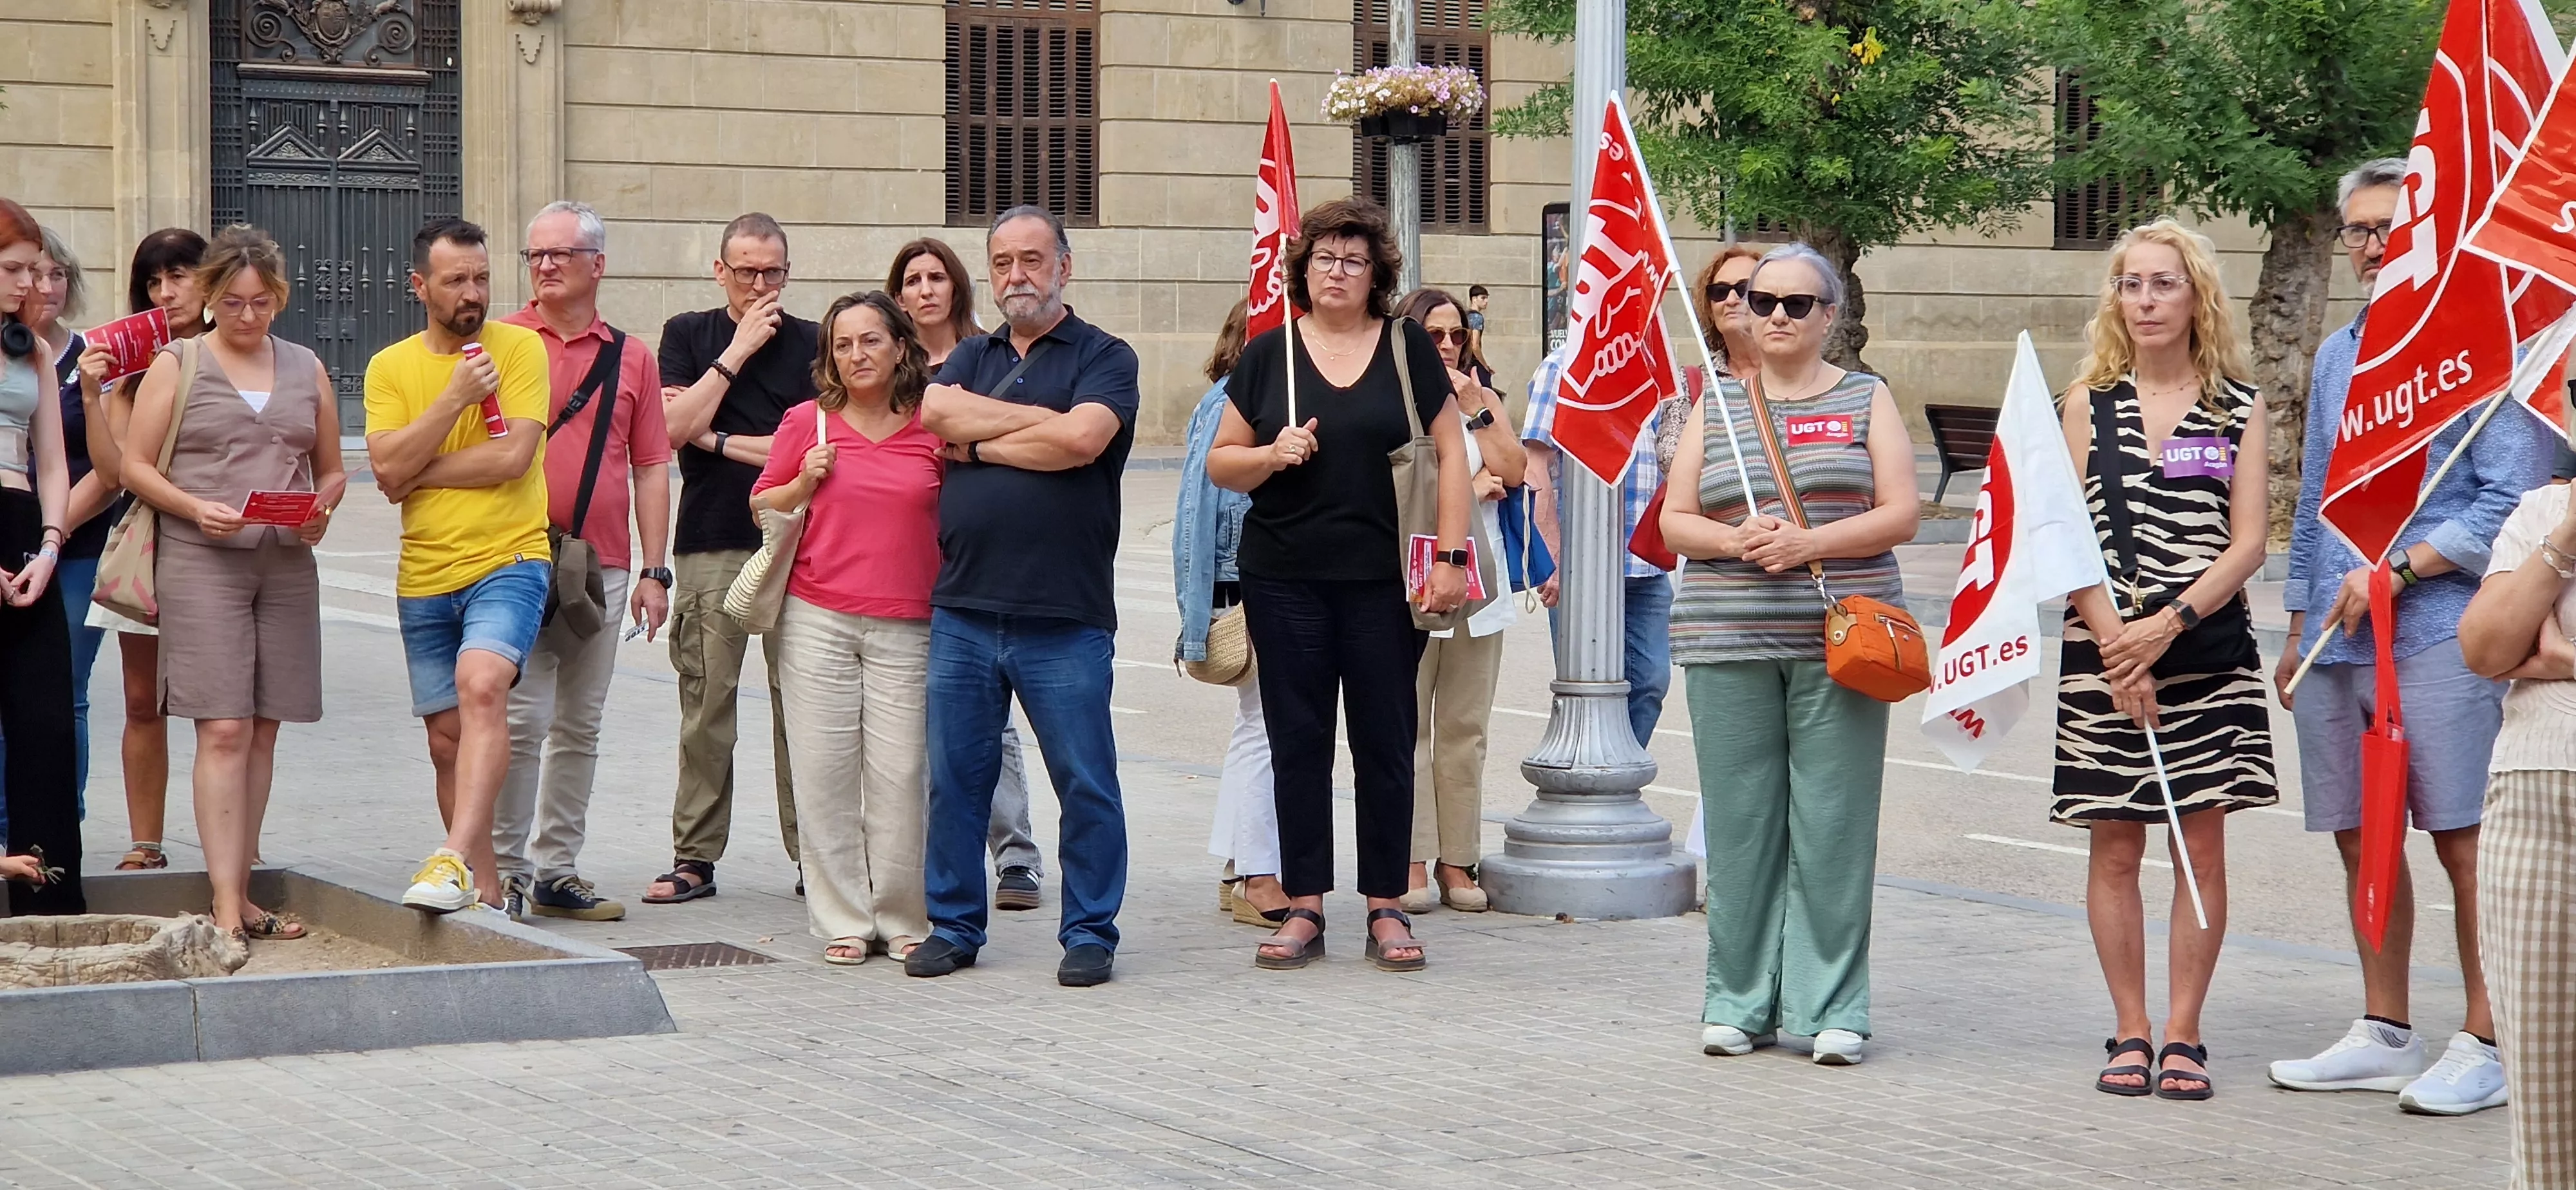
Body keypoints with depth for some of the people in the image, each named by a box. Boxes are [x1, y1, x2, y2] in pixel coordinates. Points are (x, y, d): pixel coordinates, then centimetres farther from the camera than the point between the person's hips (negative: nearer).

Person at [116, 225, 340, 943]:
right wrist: (196, 508, -15)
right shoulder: (176, 365, 4)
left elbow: (332, 471, 19)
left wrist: (321, 510, -3)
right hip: (203, 561, -4)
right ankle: (226, 904, -14)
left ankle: (243, 895, 12)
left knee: (263, 730, 5)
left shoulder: (306, 370, 14)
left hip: (287, 564, 4)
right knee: (223, 730, -11)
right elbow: (135, 466, 1)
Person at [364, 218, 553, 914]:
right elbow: (389, 473, -6)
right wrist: (456, 397, -13)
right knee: (447, 737, 8)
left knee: (481, 686, -28)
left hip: (508, 560, -4)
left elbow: (513, 456, -13)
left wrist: (418, 470, -5)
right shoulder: (390, 368, 7)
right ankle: (485, 893, 18)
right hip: (425, 577, 4)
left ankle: (456, 859, -36)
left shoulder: (520, 348, -1)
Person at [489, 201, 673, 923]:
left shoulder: (631, 358, 10)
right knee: (521, 719, -8)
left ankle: (556, 873, 16)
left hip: (603, 567, 3)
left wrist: (652, 572, 4)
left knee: (579, 727, 8)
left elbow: (651, 470, 10)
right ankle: (503, 871, -1)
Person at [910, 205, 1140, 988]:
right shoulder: (971, 358, 18)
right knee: (954, 777, 7)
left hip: (1064, 619, -4)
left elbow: (1082, 439, -15)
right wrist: (1041, 421, -7)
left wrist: (980, 444, -5)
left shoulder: (1104, 358, 3)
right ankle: (953, 926, 17)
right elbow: (936, 412, -3)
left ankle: (1089, 933, 9)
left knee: (1086, 783, -1)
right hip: (963, 608, 4)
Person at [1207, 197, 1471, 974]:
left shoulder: (1408, 348, 4)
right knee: (1297, 743, 4)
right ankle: (1304, 909, 10)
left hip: (1384, 582, -1)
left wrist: (1449, 557, -6)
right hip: (1285, 580, 1)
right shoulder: (1267, 355, 7)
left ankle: (1386, 909, 9)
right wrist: (1272, 455, -12)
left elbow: (1451, 453, 2)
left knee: (1385, 743, 2)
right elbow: (1220, 463, 9)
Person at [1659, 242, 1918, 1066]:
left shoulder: (1866, 400, 9)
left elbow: (1901, 514, 0)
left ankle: (1830, 1008, 2)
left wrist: (1808, 542, -14)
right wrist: (1736, 541, -10)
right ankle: (1740, 1000, 11)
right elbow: (1675, 522, 10)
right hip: (1730, 641, 2)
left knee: (1833, 822, -4)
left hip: (1840, 637, -2)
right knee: (1739, 822, 1)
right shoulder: (1717, 404, 14)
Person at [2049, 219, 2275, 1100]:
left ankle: (2183, 1035, 5)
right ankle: (2130, 1034, 10)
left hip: (2209, 647, 0)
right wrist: (2118, 645, -10)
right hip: (2103, 648, 0)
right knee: (2114, 847, 2)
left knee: (2202, 844, -1)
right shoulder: (2090, 402, 6)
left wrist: (2171, 623, -13)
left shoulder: (2239, 407, 5)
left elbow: (2247, 541, -1)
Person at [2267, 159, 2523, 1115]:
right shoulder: (2338, 355, 18)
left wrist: (2397, 571, -14)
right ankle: (2383, 1037, 19)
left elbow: (2512, 500, -10)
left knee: (2464, 841, -6)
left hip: (2441, 633, -7)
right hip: (2339, 641, 7)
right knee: (2360, 839, 10)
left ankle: (2485, 1046, -1)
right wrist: (2298, 631, 20)